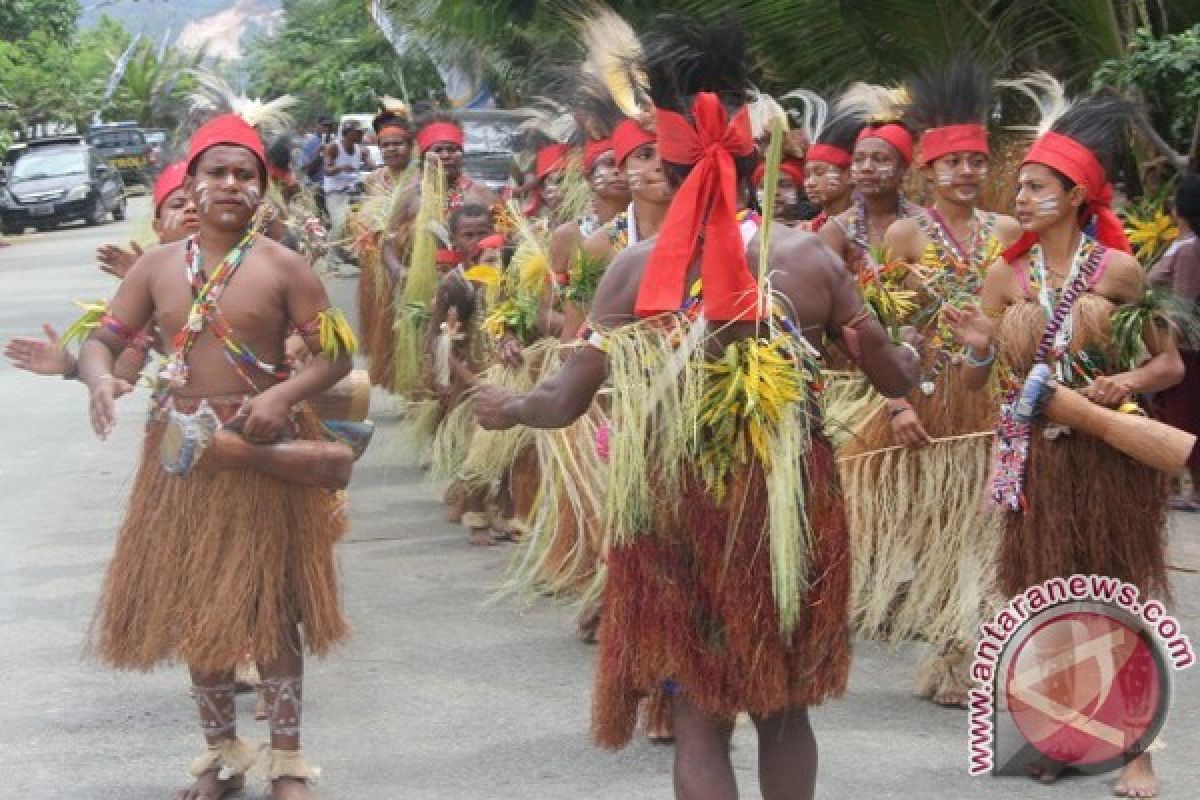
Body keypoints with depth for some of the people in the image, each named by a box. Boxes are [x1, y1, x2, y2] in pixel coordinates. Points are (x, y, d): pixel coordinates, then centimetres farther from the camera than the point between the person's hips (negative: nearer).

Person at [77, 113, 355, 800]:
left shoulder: (282, 267, -7)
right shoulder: (158, 265, 3)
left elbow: (337, 355, -7)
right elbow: (103, 340, 3)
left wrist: (285, 393, -24)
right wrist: (100, 378, -20)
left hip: (262, 451, -4)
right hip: (182, 454, 4)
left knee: (268, 605, 3)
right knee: (194, 606, 11)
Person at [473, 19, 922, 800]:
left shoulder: (637, 269, -7)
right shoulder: (809, 259, -6)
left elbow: (566, 402, -5)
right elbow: (895, 378, 4)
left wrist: (504, 408, 16)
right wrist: (908, 355, 27)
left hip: (677, 505, -1)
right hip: (786, 501, 1)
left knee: (700, 715, 8)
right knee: (785, 706, 18)